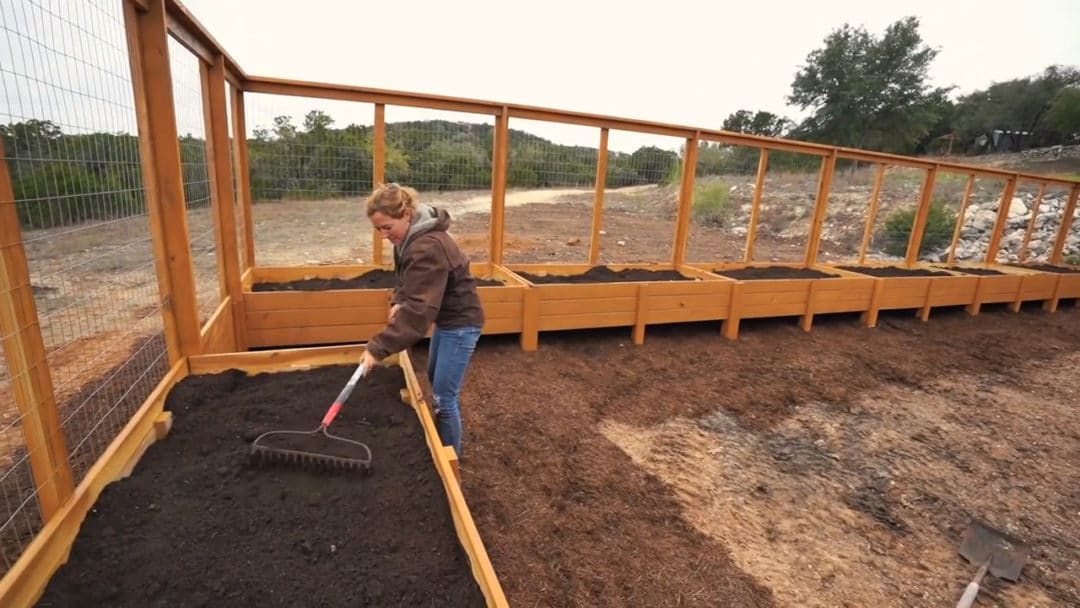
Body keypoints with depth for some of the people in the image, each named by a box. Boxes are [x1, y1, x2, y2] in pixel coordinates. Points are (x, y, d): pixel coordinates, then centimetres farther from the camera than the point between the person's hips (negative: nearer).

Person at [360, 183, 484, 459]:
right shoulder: (409, 237, 0)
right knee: (436, 378, 25)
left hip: (461, 323, -11)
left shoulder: (428, 248, -31)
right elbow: (409, 281, 15)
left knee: (443, 396, -4)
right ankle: (443, 445, 47)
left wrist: (378, 347, -35)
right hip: (445, 317, 11)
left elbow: (417, 309, -35)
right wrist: (398, 300, -5)